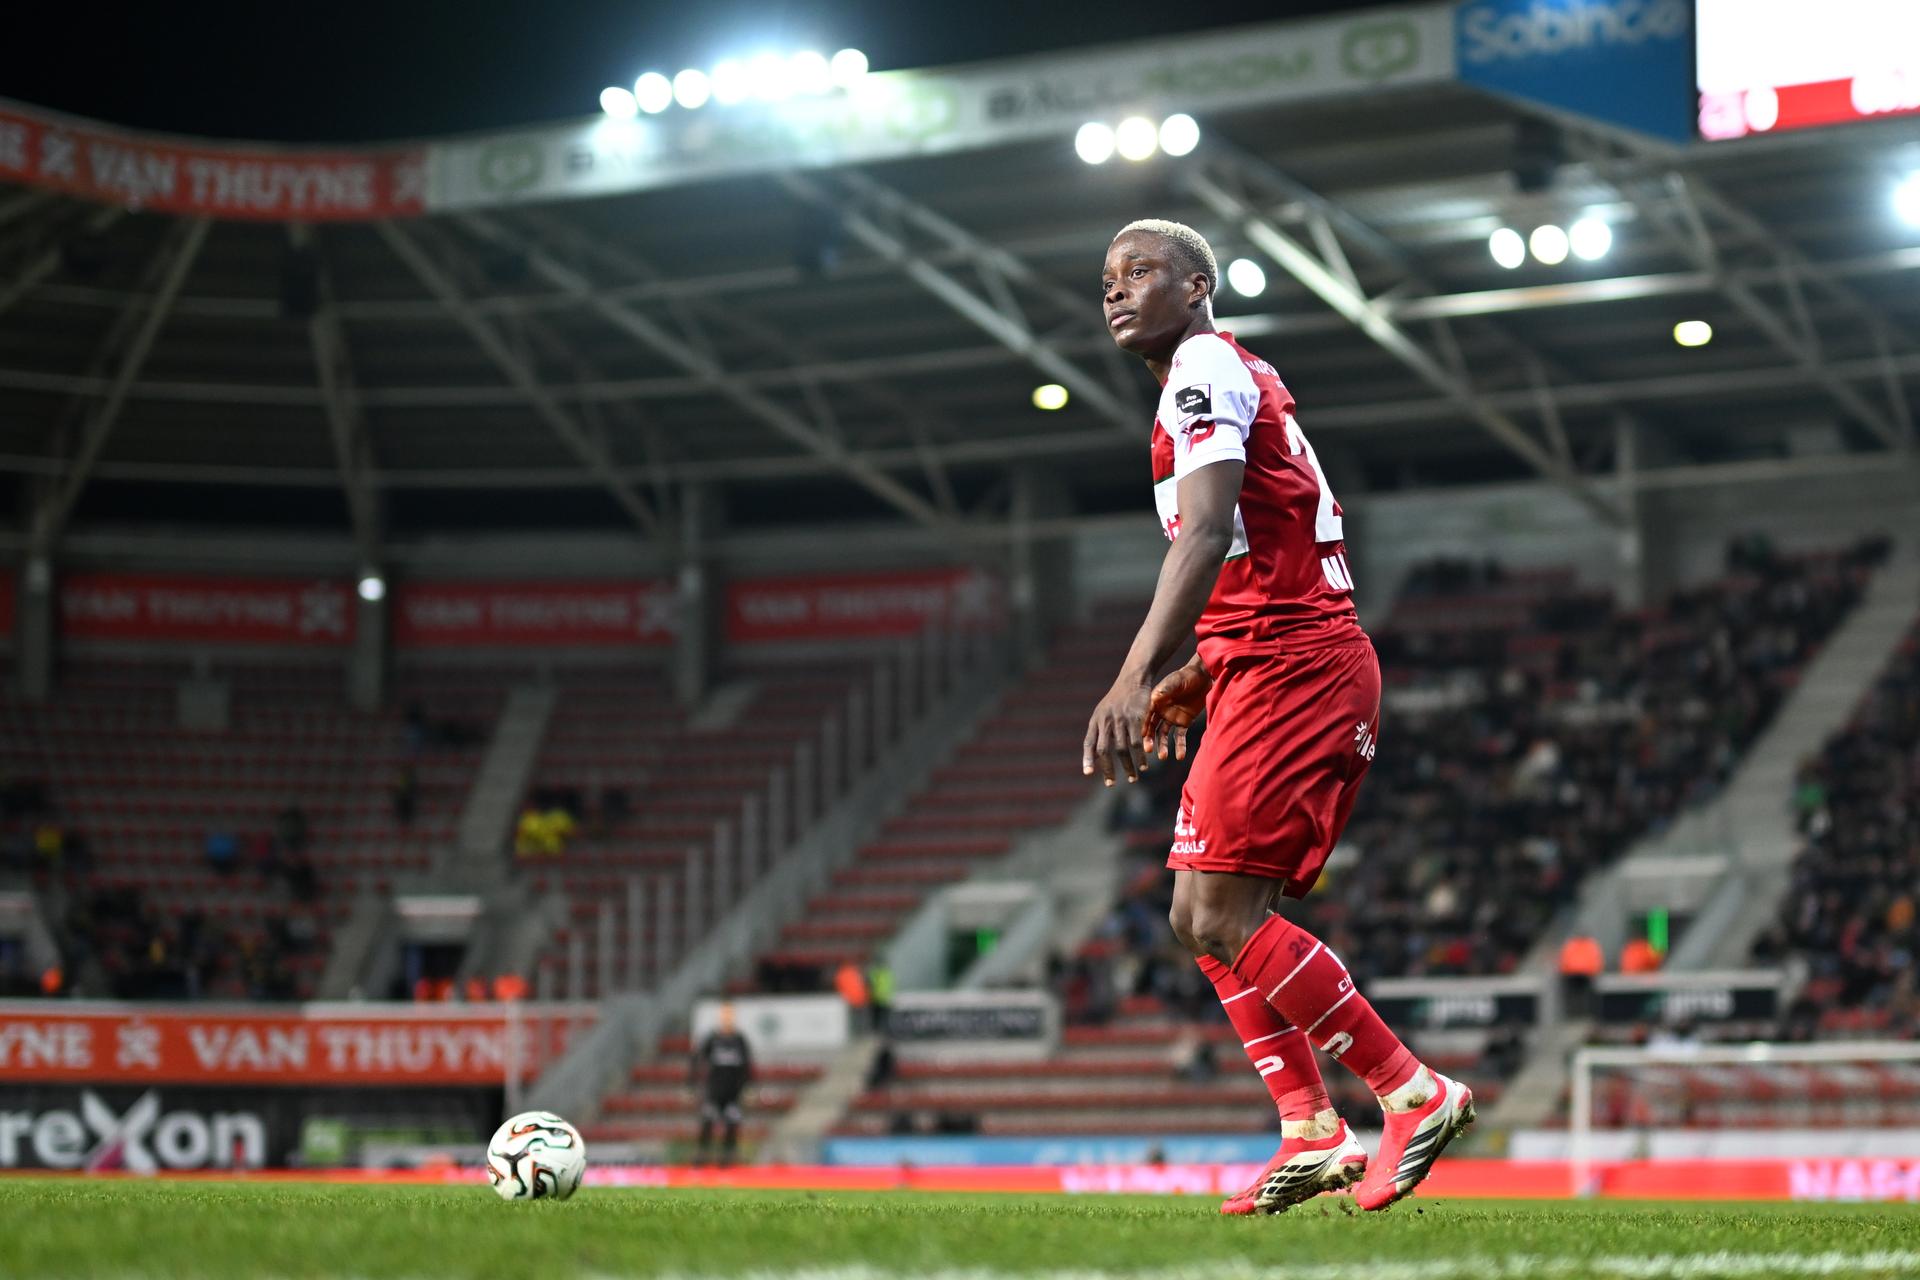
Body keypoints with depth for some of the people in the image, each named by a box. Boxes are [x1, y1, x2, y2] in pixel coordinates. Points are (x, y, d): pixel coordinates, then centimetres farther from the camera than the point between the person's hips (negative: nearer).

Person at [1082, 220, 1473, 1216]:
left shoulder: (1206, 366, -7)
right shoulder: (1240, 379, 24)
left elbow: (1208, 533, -22)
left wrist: (1136, 676, -32)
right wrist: (1194, 678, 31)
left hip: (1290, 672, -10)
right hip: (1289, 667, 10)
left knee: (1217, 916, -13)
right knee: (1211, 918, 9)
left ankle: (1414, 1093, -9)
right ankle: (1311, 1134, 6)